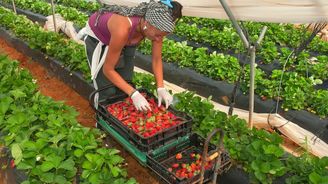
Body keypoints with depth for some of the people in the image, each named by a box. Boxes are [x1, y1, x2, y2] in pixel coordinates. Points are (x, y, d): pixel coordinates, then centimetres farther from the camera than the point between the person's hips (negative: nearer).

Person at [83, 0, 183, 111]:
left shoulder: (156, 26, -28)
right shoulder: (123, 29, -44)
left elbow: (157, 59, -13)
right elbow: (108, 70, -32)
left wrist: (161, 88, -24)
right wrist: (134, 94, -37)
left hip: (126, 40, 5)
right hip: (97, 38, -4)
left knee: (125, 85, 6)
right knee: (107, 92, -4)